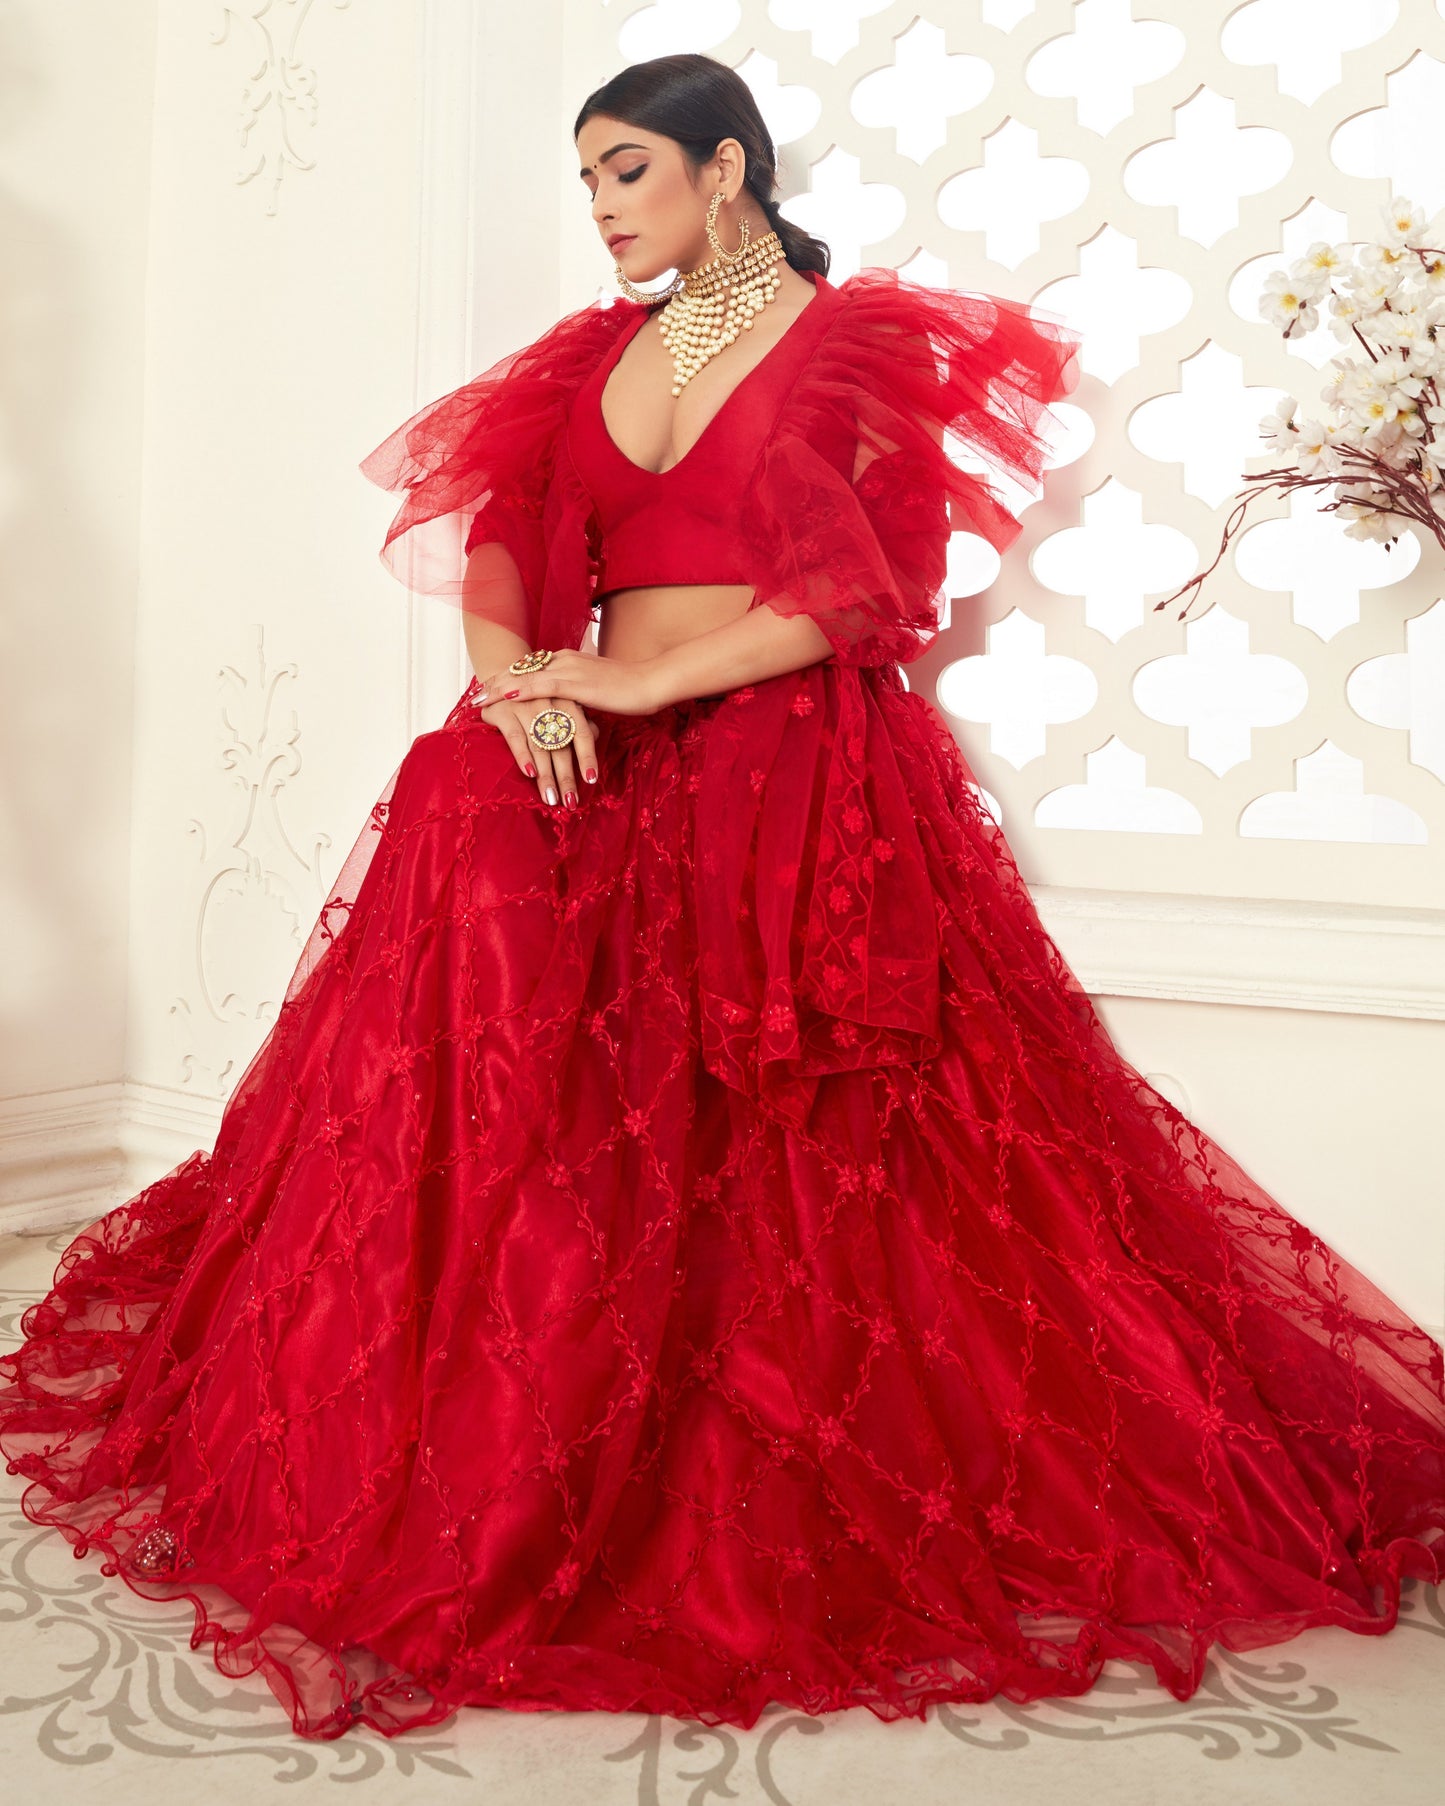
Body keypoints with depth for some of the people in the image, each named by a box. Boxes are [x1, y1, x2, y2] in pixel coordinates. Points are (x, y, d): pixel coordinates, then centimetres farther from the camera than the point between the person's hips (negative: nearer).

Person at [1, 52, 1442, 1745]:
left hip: (797, 778, -4)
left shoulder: (860, 344, 5)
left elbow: (867, 589, -7)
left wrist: (640, 681, -15)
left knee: (780, 1157, -7)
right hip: (597, 775, 5)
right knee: (543, 1127, -8)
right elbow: (499, 527, 9)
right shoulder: (590, 353, 20)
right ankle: (527, 1466, 7)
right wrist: (515, 672, -13)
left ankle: (803, 1514, 11)